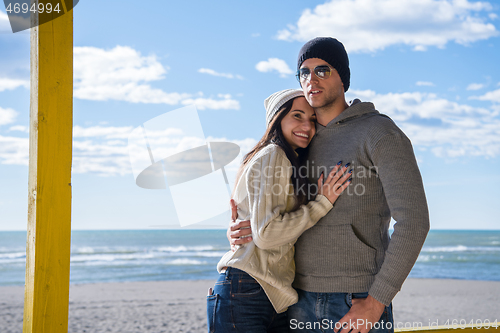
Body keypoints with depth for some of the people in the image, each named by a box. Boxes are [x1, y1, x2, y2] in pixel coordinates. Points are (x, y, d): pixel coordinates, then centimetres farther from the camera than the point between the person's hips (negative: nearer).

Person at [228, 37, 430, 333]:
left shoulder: (381, 134, -7)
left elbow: (414, 222, -15)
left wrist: (376, 302, -18)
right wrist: (238, 230, -2)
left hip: (359, 300, -6)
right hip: (302, 299, 6)